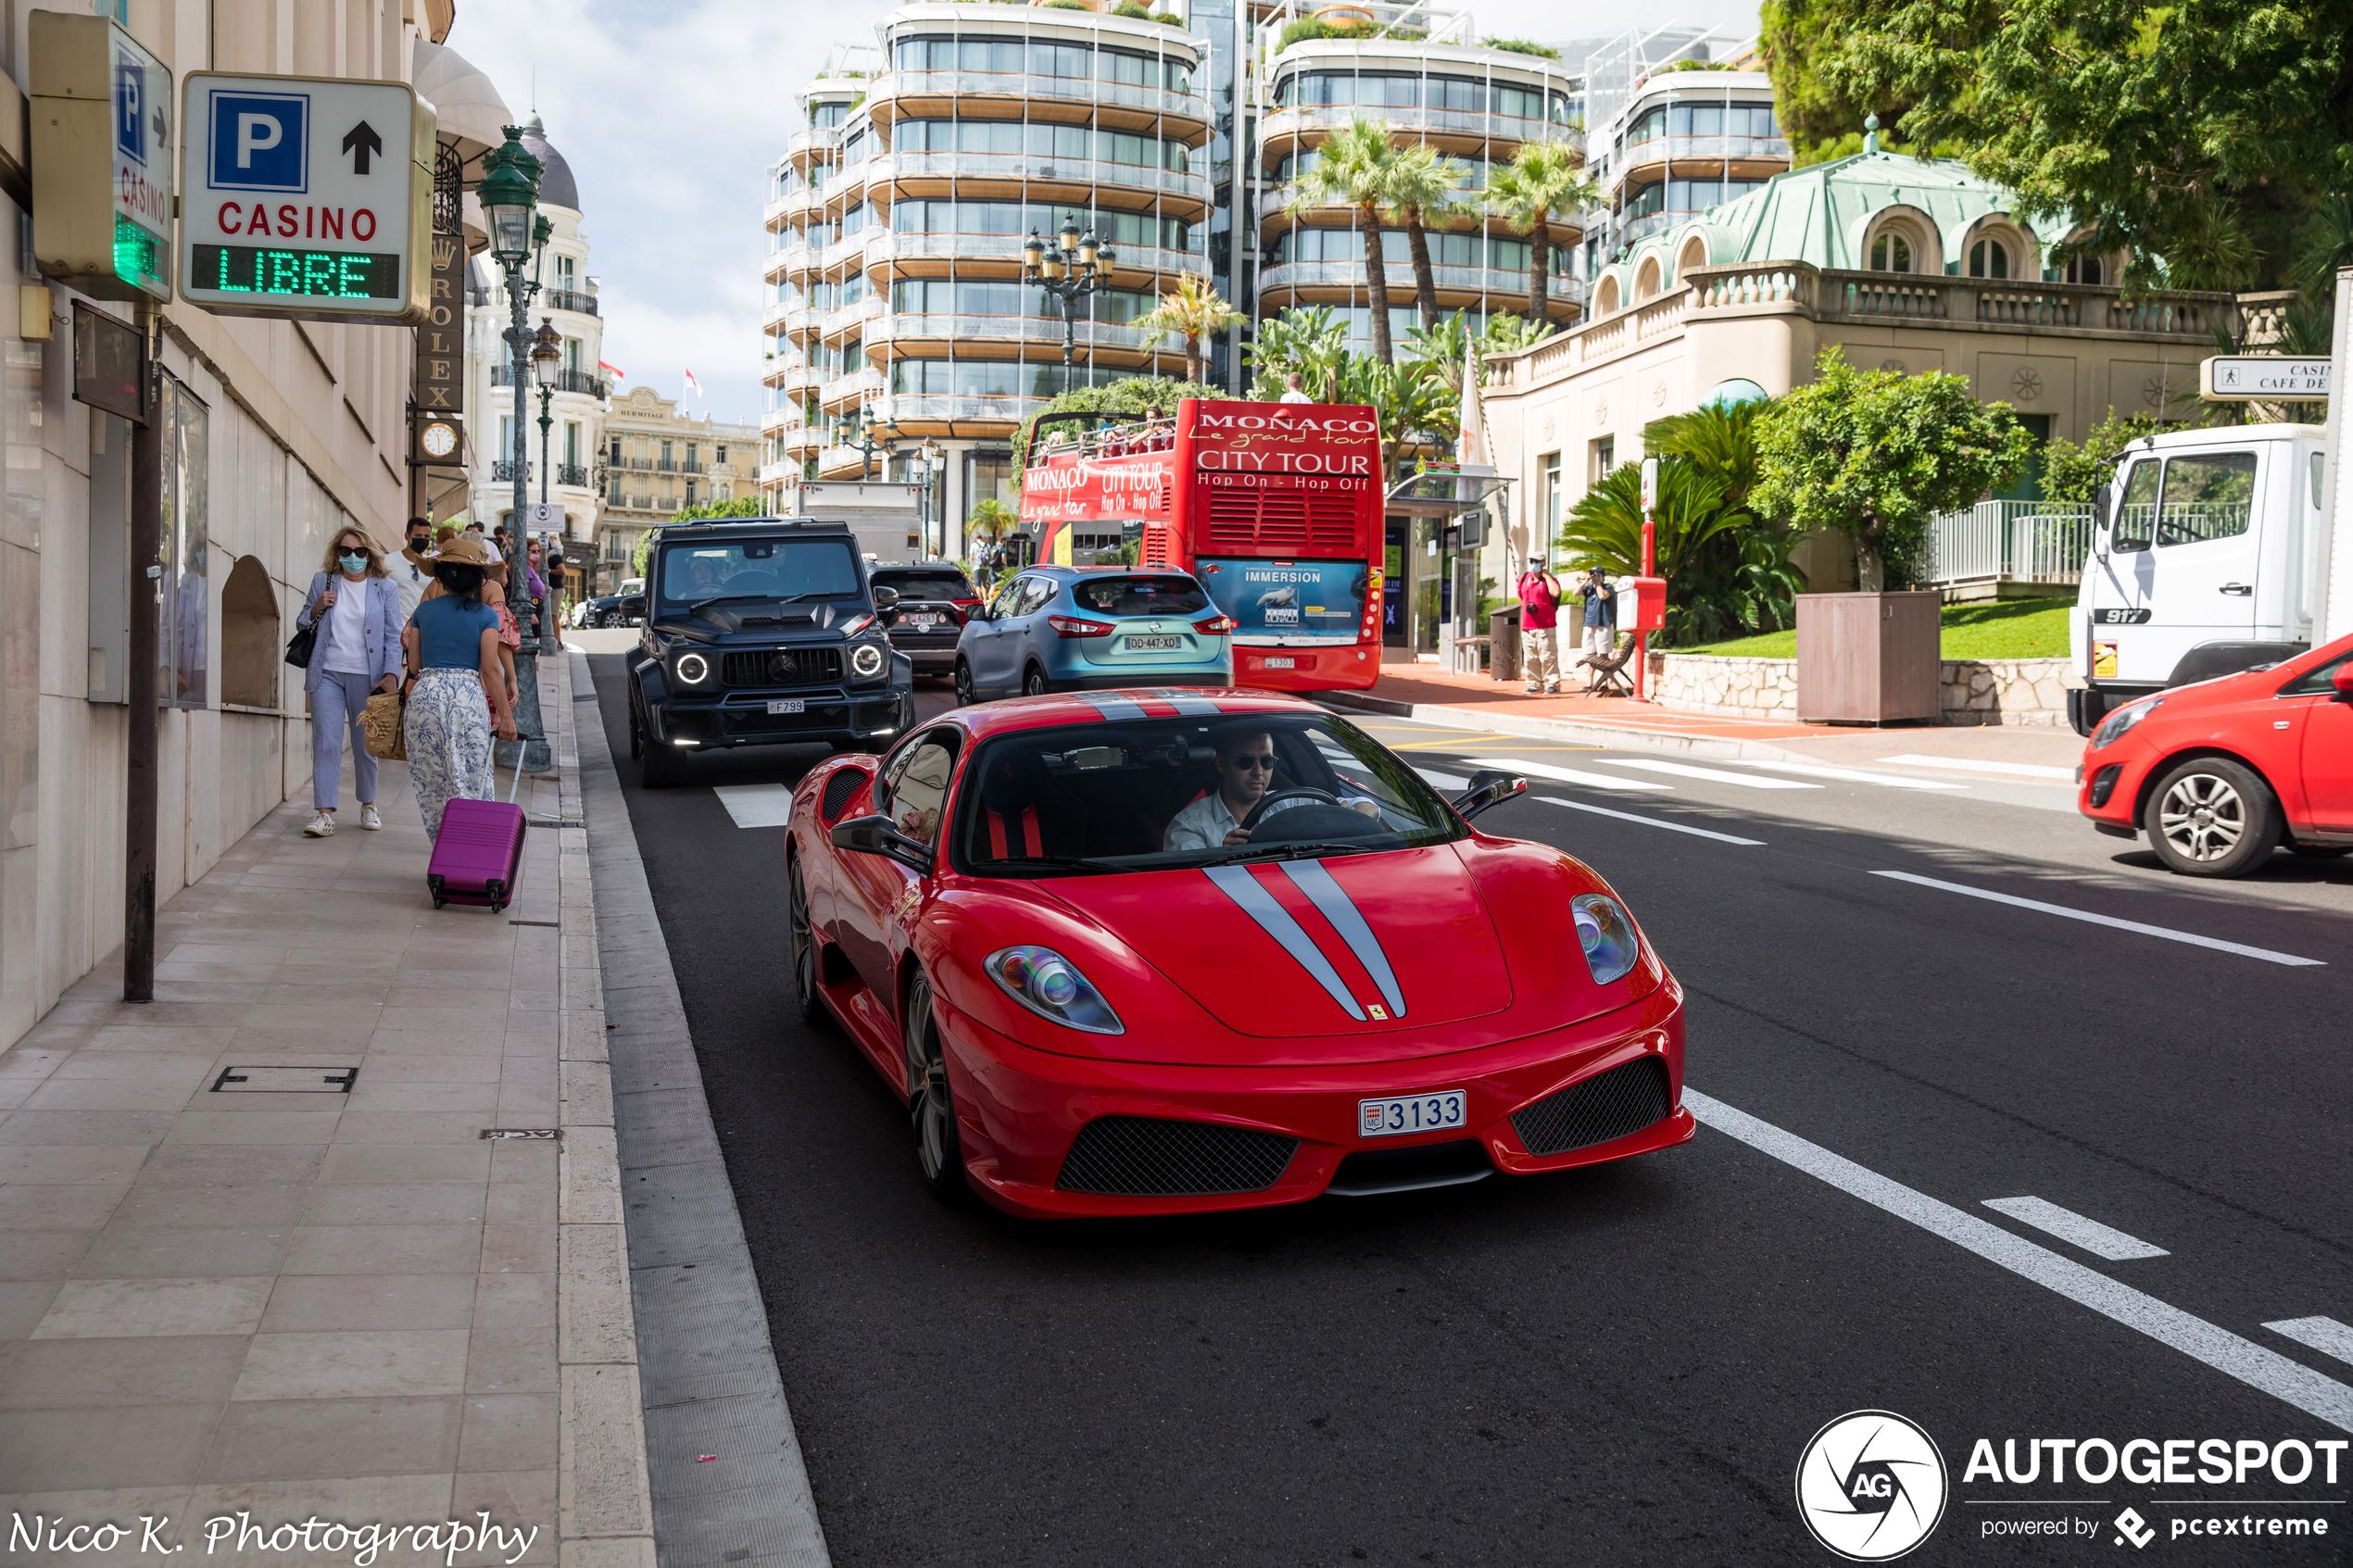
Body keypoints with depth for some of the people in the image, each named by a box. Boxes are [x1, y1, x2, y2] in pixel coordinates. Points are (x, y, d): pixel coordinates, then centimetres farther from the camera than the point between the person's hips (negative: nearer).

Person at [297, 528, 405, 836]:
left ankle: (368, 805, 27)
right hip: (327, 673, 1)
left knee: (365, 745, 8)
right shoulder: (322, 581, 8)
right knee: (326, 743, -8)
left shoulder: (385, 588, 4)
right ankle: (324, 814, -10)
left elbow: (393, 637, 2)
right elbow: (302, 624, 17)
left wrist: (390, 675, -9)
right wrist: (316, 608, -4)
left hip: (366, 676, -1)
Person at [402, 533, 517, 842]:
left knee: (432, 782, 10)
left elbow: (413, 665, 9)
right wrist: (506, 716, -2)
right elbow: (490, 669, -6)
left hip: (425, 693, 2)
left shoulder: (423, 611, 7)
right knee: (472, 780, 4)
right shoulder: (485, 615, -1)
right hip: (468, 697, -2)